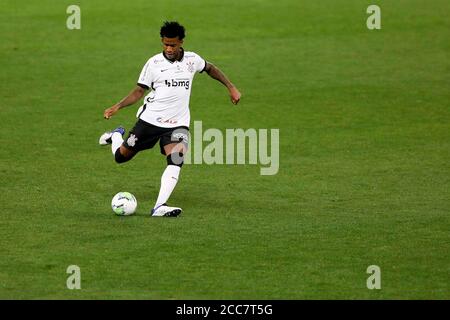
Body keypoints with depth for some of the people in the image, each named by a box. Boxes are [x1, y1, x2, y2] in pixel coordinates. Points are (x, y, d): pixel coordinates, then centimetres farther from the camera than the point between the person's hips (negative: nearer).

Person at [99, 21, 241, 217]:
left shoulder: (192, 60, 2)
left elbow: (210, 69, 23)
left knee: (176, 160, -23)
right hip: (150, 119, -1)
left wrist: (231, 88, 17)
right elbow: (139, 91, 0)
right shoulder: (154, 63, -5)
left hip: (178, 123, 1)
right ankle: (116, 136, 45)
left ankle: (159, 207, -28)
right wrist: (116, 107, -12)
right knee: (121, 156, 8)